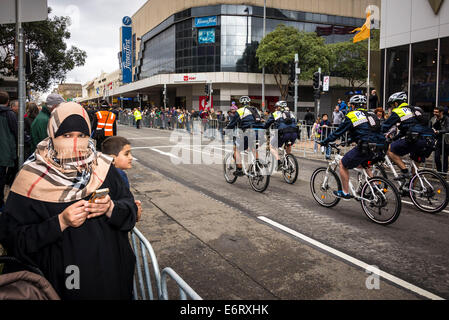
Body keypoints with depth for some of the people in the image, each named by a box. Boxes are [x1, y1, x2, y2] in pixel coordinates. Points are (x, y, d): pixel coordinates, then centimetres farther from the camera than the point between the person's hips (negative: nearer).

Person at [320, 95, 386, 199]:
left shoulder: (351, 116, 2)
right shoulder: (371, 115, 22)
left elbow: (338, 132, 4)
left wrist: (325, 142, 15)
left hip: (365, 147, -7)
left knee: (343, 164, 10)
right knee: (363, 163, 34)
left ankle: (345, 193, 12)